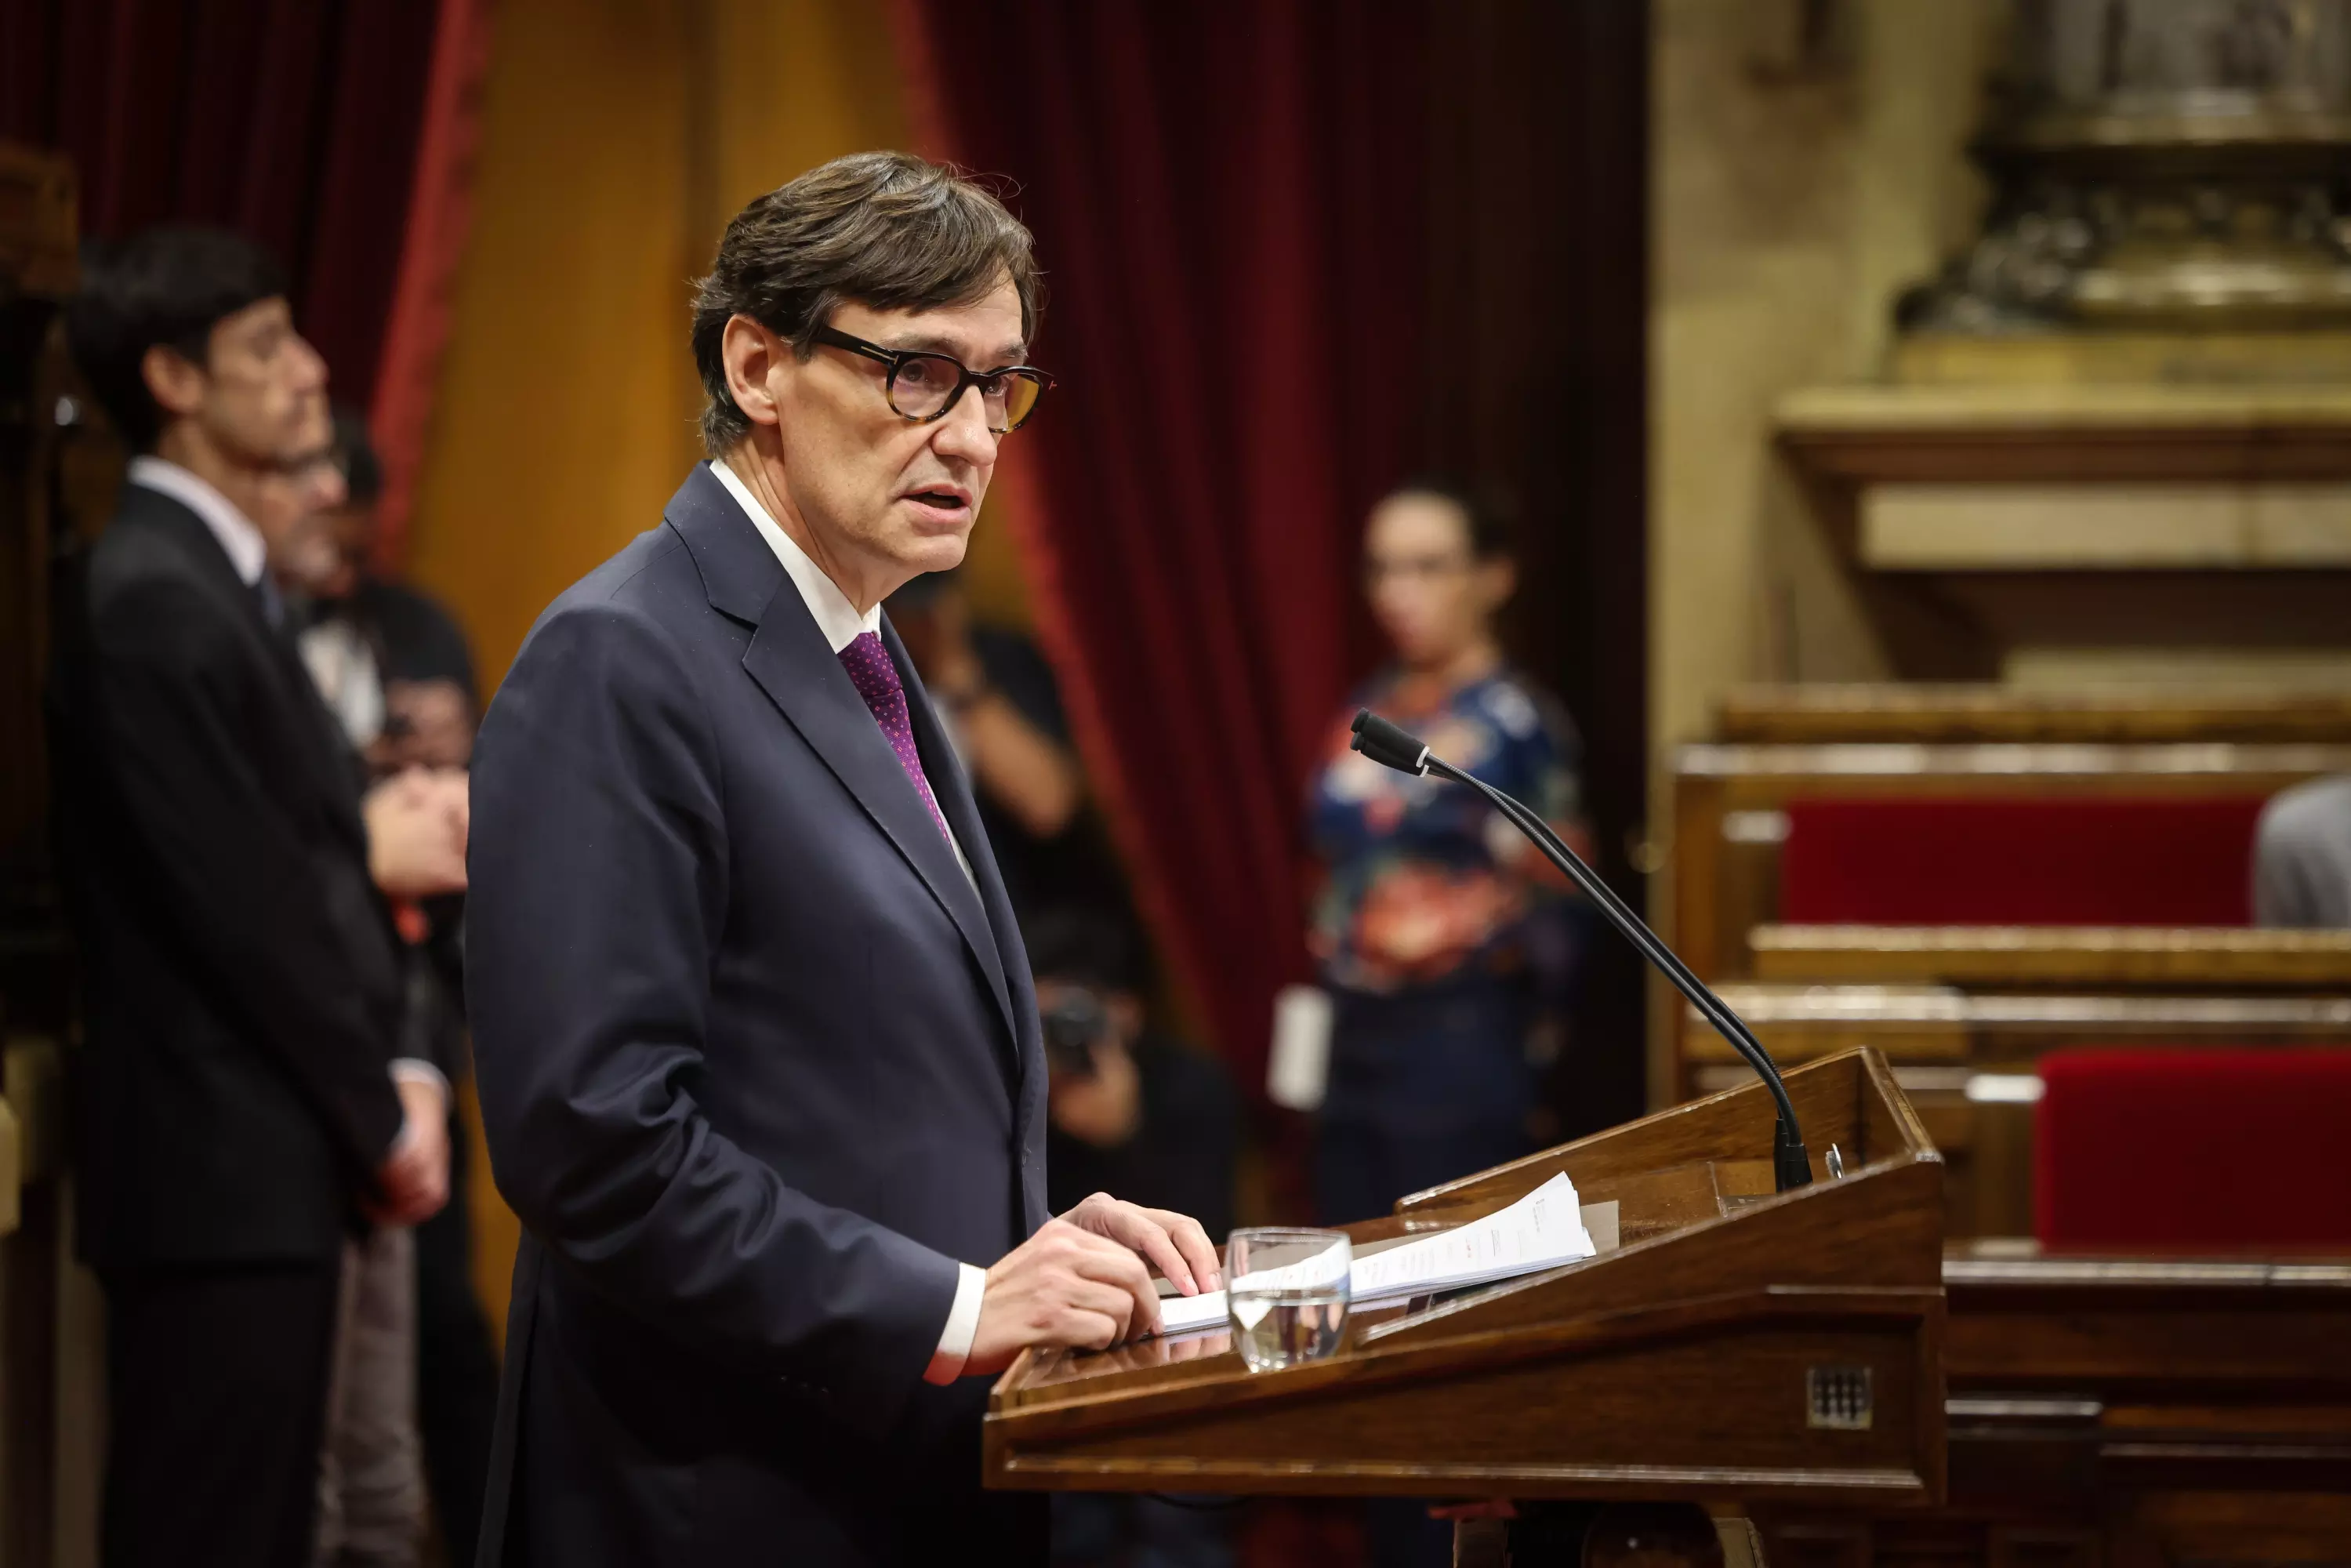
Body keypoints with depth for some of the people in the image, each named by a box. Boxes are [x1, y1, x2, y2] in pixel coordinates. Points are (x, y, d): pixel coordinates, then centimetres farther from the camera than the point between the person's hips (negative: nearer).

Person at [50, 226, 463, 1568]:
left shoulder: (226, 586, 16)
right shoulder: (150, 601, -15)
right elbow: (240, 905, -17)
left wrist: (399, 1079, 5)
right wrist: (382, 1124, -9)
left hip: (275, 1168, 10)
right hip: (219, 1173, -10)